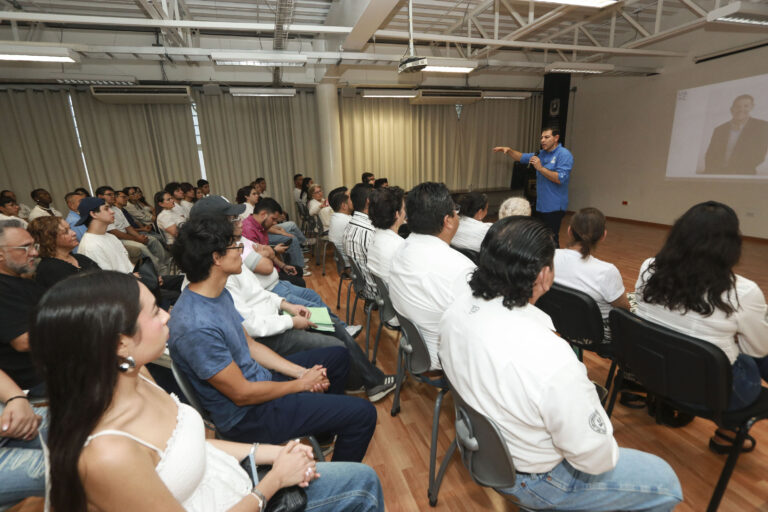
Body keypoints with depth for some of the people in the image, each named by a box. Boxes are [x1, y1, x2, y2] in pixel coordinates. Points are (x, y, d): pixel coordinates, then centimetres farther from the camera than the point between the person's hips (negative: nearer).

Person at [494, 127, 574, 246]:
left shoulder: (564, 155, -11)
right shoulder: (541, 154, 13)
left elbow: (560, 178, -21)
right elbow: (522, 157, 18)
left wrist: (540, 168, -20)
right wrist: (509, 150, 0)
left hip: (554, 207, -8)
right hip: (540, 205, 8)